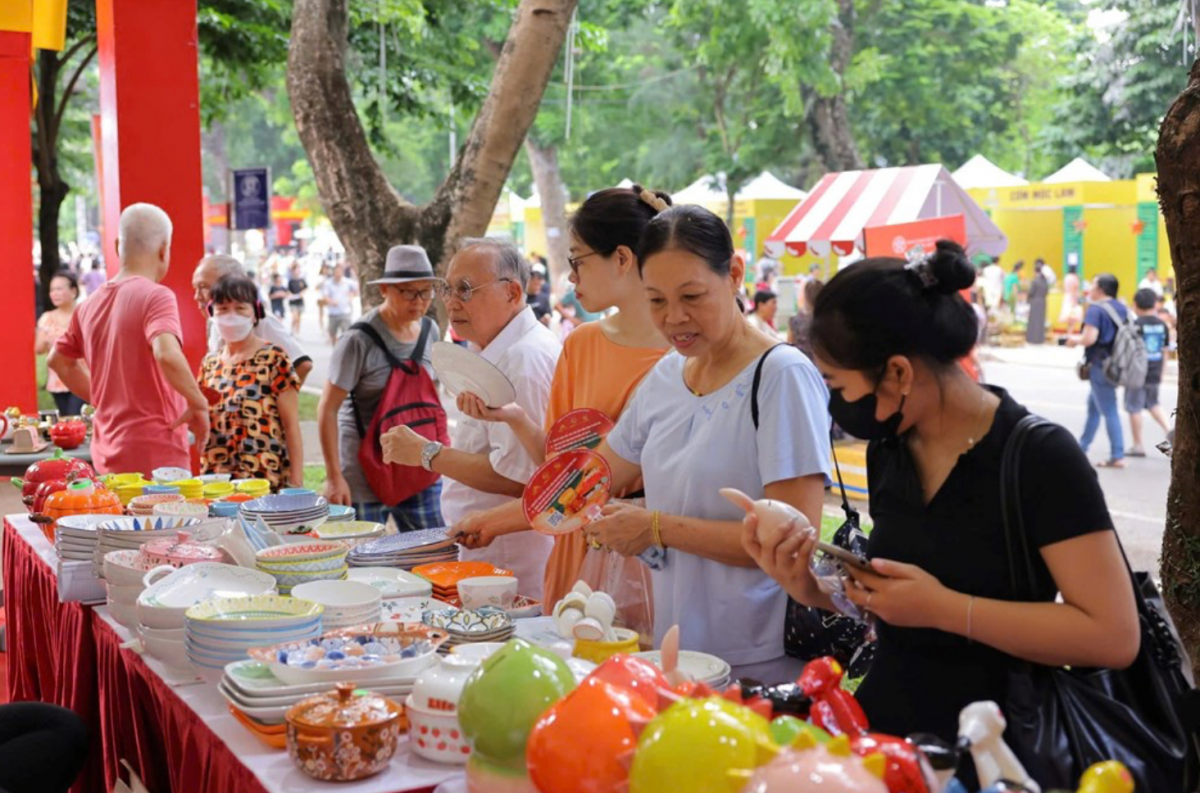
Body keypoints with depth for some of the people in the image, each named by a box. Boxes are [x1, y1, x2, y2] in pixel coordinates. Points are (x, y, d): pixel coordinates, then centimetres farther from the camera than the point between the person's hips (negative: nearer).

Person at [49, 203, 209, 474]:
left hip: (107, 458, 7)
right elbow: (167, 355, -29)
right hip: (155, 456, -7)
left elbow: (57, 360, 23)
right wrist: (199, 404, -16)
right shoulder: (155, 296, -12)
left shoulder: (90, 304, 10)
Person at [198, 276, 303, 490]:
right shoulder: (210, 363, 11)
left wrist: (296, 484, -11)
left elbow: (291, 425, -6)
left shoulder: (273, 358, -4)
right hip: (214, 479, 5)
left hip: (264, 479, -5)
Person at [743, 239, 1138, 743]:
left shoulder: (1040, 458, -13)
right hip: (881, 726, 5)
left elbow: (1114, 637, -18)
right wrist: (811, 588, -4)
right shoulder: (888, 449, 5)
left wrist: (943, 608, -20)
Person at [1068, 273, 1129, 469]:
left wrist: (1075, 340, -4)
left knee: (1109, 411, -5)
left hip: (1101, 366, -9)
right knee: (1093, 404, 20)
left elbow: (1089, 338, -24)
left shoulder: (1096, 309, -15)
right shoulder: (1122, 309, 11)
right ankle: (1082, 447, 30)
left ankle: (1117, 456, -4)